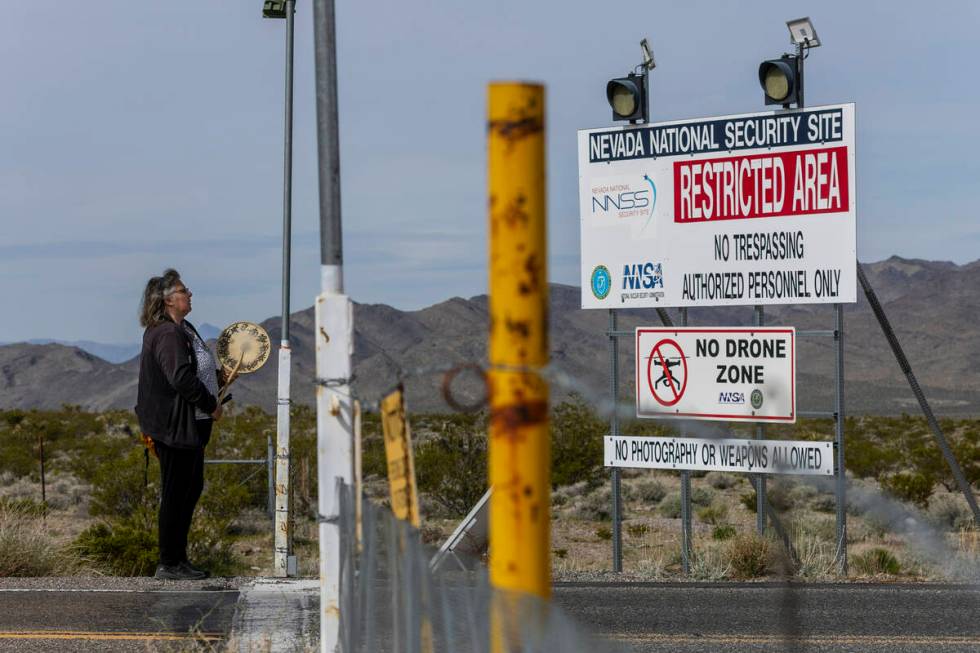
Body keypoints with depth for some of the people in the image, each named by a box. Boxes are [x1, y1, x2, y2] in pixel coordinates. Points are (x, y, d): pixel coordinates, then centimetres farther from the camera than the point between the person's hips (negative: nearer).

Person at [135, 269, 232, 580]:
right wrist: (211, 405, -17)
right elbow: (182, 379, -27)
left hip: (190, 425, 11)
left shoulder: (184, 329, 13)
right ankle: (168, 563, 6)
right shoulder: (167, 334, -20)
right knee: (176, 493, -3)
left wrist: (218, 376, 12)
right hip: (174, 426, -11)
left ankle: (178, 558, 25)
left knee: (192, 487, 17)